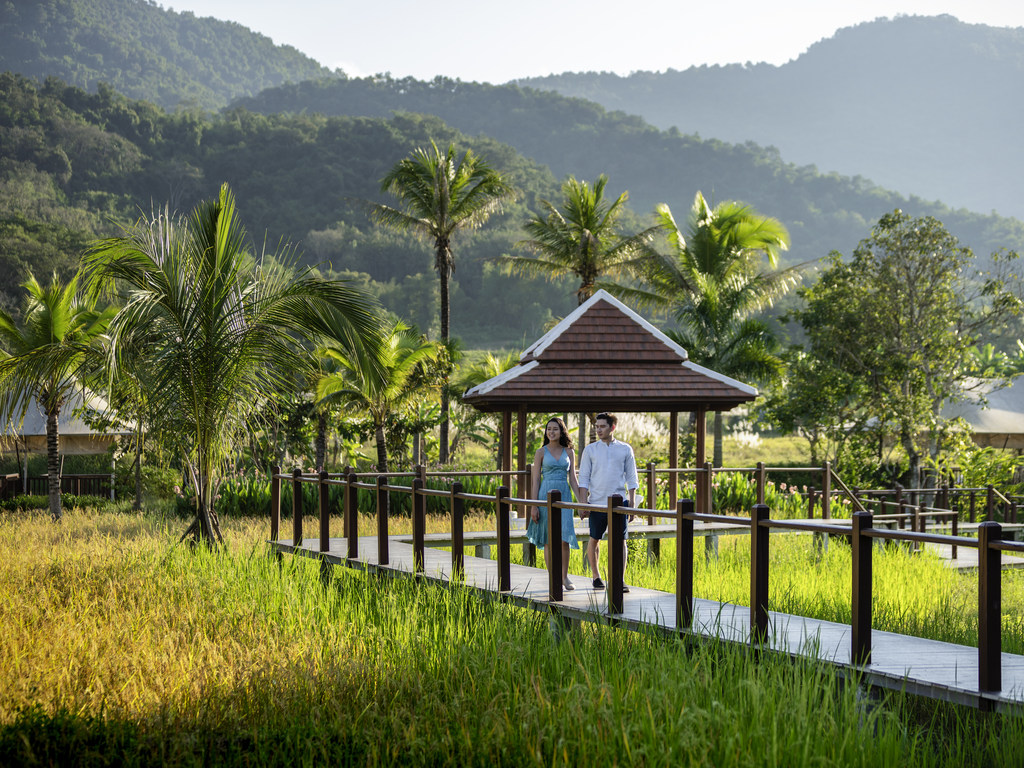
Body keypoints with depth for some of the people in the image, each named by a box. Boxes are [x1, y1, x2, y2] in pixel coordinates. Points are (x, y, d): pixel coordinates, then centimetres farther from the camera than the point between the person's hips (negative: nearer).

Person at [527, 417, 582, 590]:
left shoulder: (569, 452, 9)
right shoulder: (541, 452, 3)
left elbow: (573, 480, 11)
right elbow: (536, 480, 1)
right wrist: (534, 506, -4)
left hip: (564, 496, 1)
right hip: (546, 496, -1)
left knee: (564, 538, -8)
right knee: (549, 540, 1)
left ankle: (564, 577, 6)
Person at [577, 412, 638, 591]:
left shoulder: (625, 449, 5)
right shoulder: (590, 450, 5)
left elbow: (631, 478, 8)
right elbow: (584, 478, 4)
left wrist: (632, 503, 2)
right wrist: (583, 503, -4)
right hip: (597, 502, 0)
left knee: (621, 541, -3)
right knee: (594, 540, 6)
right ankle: (596, 576, 22)